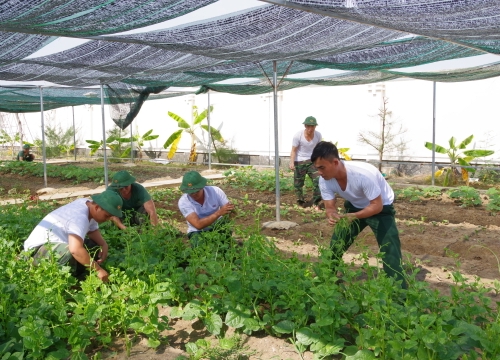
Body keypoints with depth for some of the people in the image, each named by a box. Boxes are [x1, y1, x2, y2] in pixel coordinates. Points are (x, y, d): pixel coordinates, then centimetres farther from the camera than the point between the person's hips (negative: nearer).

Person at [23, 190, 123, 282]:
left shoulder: (89, 205, -3)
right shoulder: (79, 217, -32)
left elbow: (93, 231, 10)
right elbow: (75, 250, -45)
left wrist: (104, 245, -11)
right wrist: (98, 269, -37)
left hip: (58, 243, 10)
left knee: (96, 248, -3)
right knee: (70, 253, -38)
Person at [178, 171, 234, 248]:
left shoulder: (215, 191, -18)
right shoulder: (183, 202, -22)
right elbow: (198, 225, -33)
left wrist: (231, 210, -40)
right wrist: (218, 213, -43)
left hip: (217, 226, 1)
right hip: (198, 231, -1)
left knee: (225, 224, -32)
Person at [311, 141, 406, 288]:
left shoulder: (363, 174, -38)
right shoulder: (325, 181, -20)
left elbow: (377, 206, -31)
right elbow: (330, 207, -14)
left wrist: (353, 216, -45)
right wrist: (332, 216, -39)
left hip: (381, 208, -5)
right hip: (354, 206, 5)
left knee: (390, 253, -15)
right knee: (335, 245, 4)